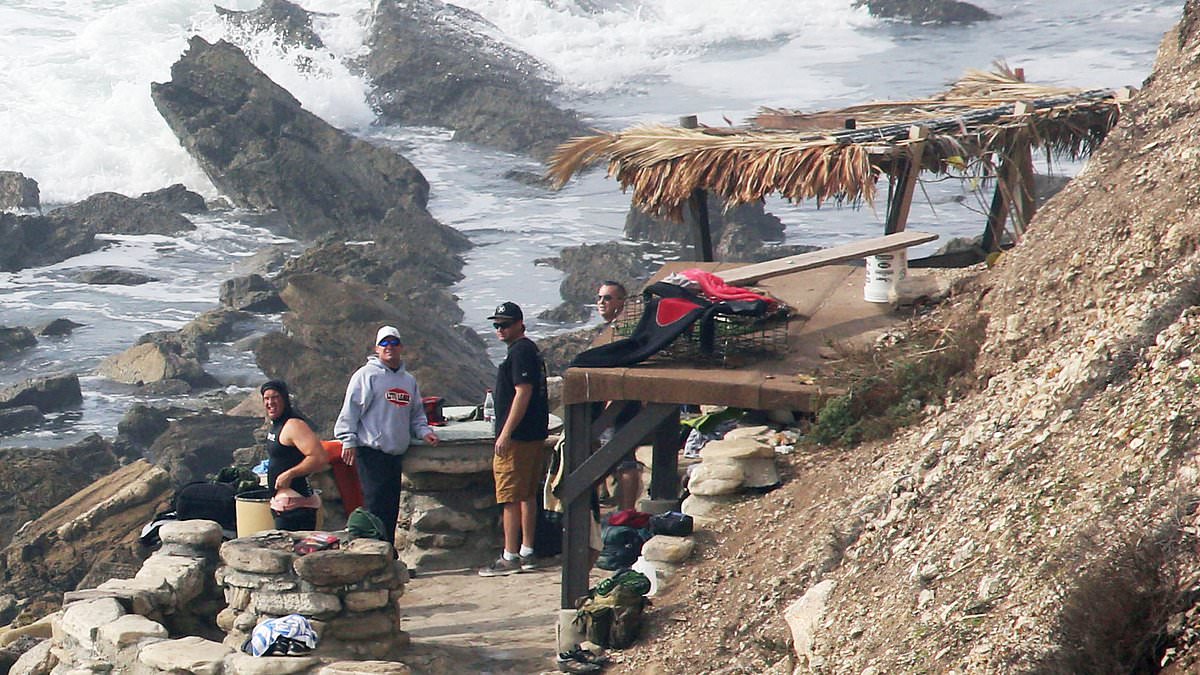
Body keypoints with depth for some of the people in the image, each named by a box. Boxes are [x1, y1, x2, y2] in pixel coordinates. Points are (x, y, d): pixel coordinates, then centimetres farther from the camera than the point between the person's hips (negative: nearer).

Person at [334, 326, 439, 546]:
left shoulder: (409, 380, 18)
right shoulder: (367, 375, -3)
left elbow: (416, 414, 27)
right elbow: (350, 410, -8)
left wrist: (423, 431, 8)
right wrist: (348, 441, -14)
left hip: (397, 453, 7)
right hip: (371, 452, -7)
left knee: (392, 507, 9)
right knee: (375, 505, -11)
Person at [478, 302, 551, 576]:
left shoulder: (520, 352, -14)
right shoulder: (530, 350, 17)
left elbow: (523, 392, -21)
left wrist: (505, 433, -21)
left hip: (517, 438, -11)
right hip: (535, 435, 11)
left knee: (510, 497, -7)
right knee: (528, 495, 13)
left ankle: (510, 557, -7)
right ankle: (527, 553, 18)